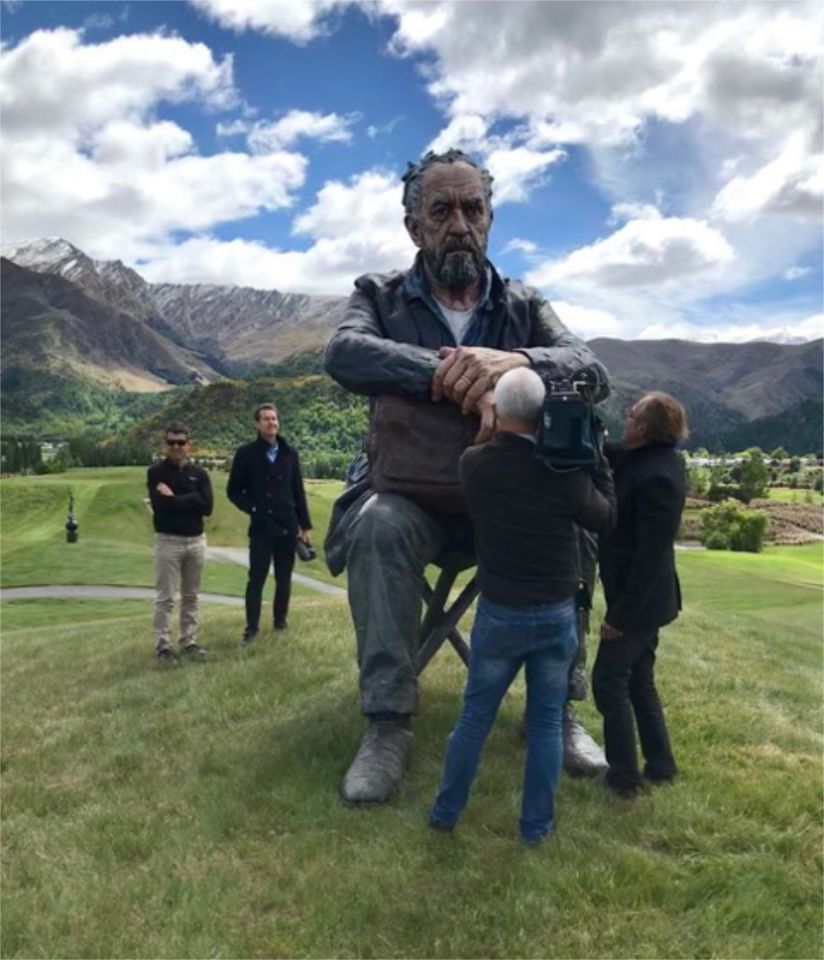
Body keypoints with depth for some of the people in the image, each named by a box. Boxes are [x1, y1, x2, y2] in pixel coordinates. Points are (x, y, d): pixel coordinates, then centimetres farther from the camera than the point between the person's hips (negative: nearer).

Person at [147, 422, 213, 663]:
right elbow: (160, 505, -18)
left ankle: (189, 642, 20)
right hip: (168, 541, -4)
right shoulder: (156, 472, -4)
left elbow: (207, 507, -7)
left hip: (196, 540, 4)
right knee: (165, 597, 0)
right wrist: (190, 499, -11)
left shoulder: (199, 473, 6)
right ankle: (163, 646, 7)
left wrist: (175, 498, -11)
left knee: (191, 596, 11)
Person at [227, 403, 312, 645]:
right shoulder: (246, 453, -3)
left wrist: (305, 525, 5)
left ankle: (280, 620, 24)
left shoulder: (289, 452, 5)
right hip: (261, 527, -2)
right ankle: (251, 628, 7)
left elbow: (298, 490, 7)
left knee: (284, 578, 10)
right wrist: (253, 509, -11)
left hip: (288, 526, 3)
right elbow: (233, 490, 2)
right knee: (256, 578, -1)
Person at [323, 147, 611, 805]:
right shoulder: (381, 297, 3)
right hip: (411, 496, -2)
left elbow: (593, 371, -11)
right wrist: (460, 381, -36)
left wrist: (516, 361, -35)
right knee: (379, 525, -33)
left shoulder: (524, 306, 7)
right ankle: (388, 724, -23)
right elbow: (344, 352, -21)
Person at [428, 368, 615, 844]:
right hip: (558, 614, -1)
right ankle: (537, 824, 24)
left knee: (476, 715, 15)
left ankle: (446, 812, 27)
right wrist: (599, 460, 7)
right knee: (547, 721, 13)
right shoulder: (563, 469, -15)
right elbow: (605, 518, 1)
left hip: (500, 613, 1)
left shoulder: (474, 463, -11)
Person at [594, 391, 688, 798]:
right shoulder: (648, 459, 2)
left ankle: (623, 777, 16)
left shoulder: (657, 478, -27)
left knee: (609, 682, 3)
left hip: (638, 601, -9)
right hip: (645, 598, 9)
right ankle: (660, 764, 32)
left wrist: (619, 614, -22)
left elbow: (650, 555, -26)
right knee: (639, 681, 19)